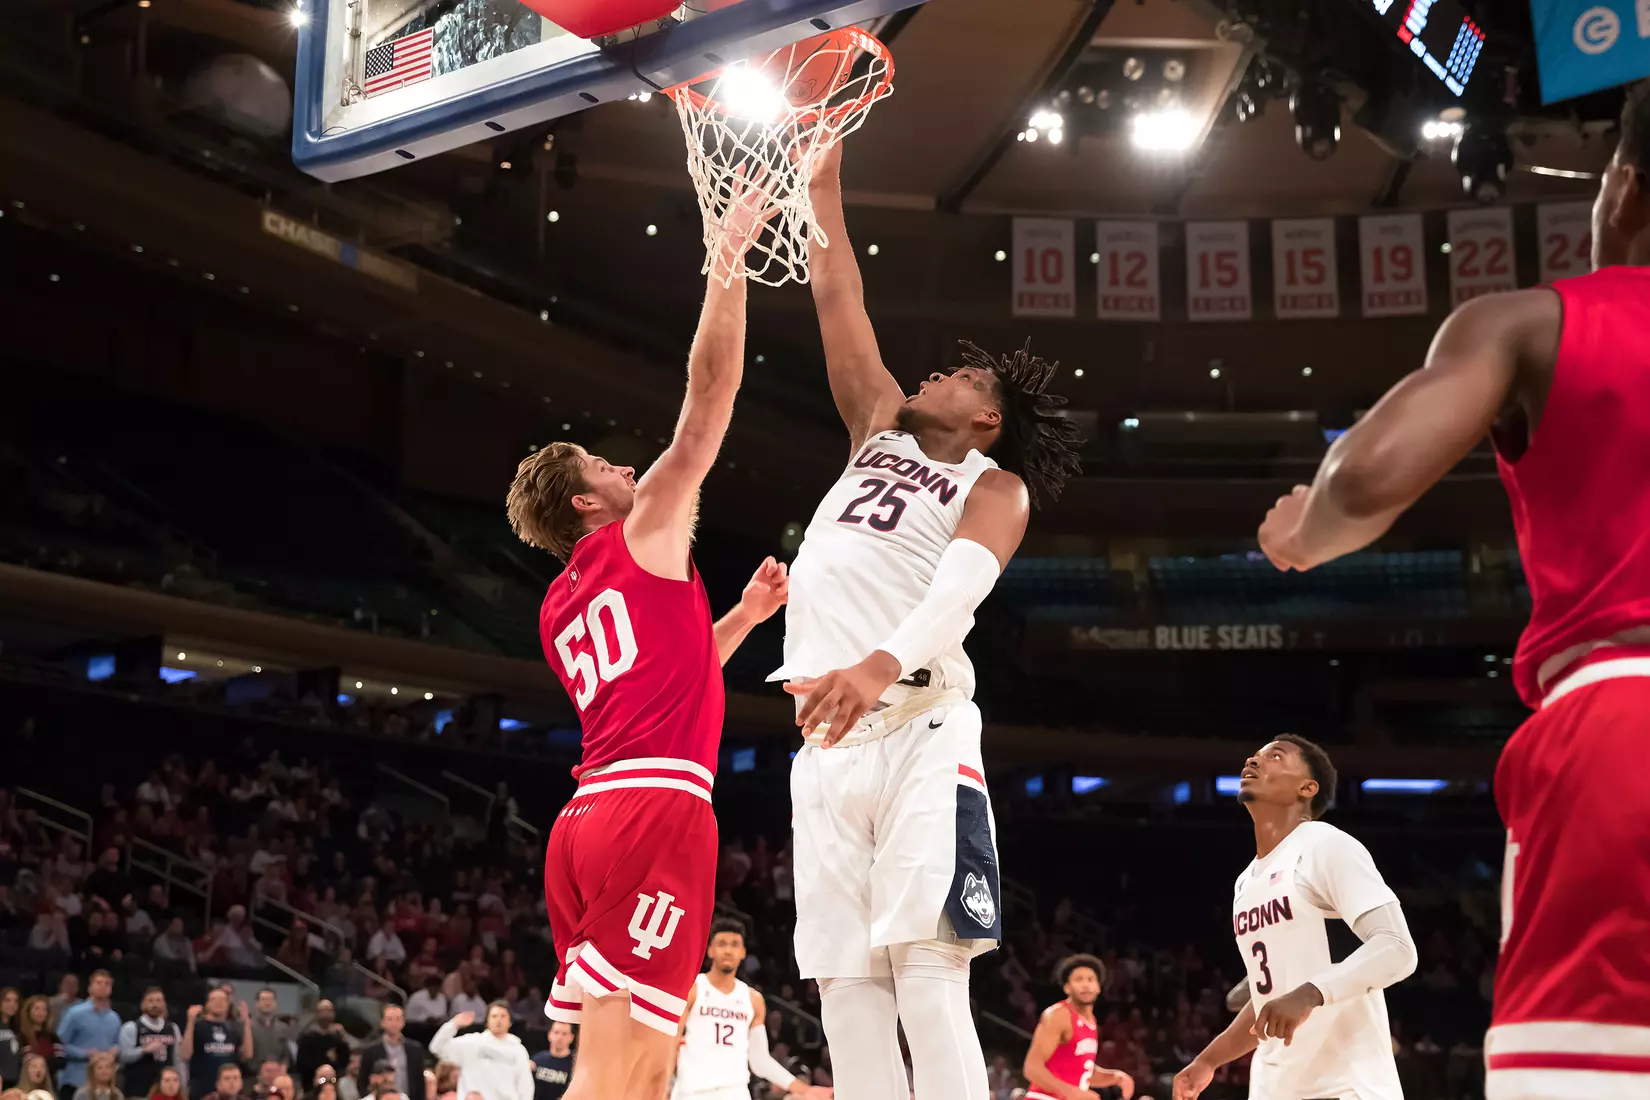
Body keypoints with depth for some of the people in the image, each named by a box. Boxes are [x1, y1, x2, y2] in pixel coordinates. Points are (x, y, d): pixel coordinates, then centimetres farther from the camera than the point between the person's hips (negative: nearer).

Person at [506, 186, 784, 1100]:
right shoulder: (644, 535, 4)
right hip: (655, 811, -9)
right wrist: (729, 258, 6)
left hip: (590, 817, 9)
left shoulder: (558, 609, 25)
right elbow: (709, 398, 2)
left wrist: (744, 617, 35)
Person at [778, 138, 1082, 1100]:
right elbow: (840, 302, 27)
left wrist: (884, 664, -34)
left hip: (920, 733, -6)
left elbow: (960, 587, -15)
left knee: (930, 975, -17)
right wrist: (825, 182, 26)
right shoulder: (882, 433, 24)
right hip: (829, 740, 6)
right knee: (845, 986, -2)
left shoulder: (995, 487, 6)